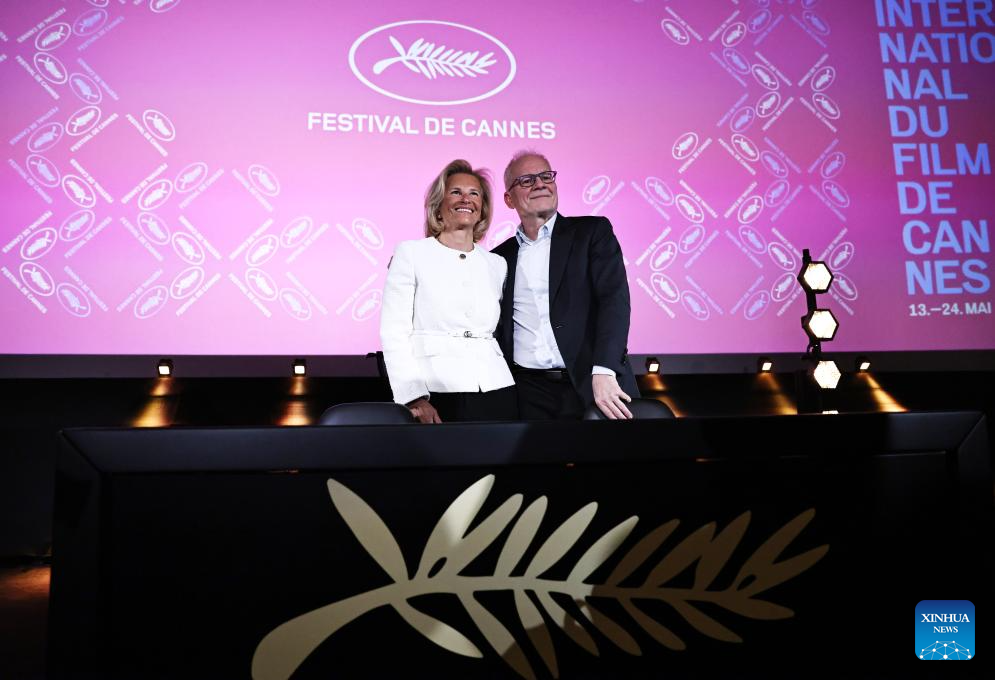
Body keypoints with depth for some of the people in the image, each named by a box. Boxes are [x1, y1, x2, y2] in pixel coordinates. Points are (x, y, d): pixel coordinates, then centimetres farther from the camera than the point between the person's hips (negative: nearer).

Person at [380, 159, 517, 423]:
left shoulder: (497, 264, 13)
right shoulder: (411, 253, 3)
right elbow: (394, 333, -3)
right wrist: (414, 398, -13)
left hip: (497, 393, 4)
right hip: (437, 398, -3)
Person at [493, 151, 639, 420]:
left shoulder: (593, 232, 3)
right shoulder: (500, 258, 12)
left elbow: (614, 298, -9)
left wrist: (603, 372, -21)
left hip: (593, 385, -2)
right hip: (528, 394, 2)